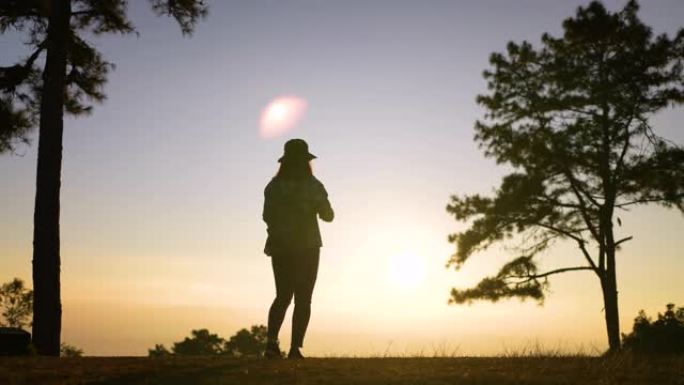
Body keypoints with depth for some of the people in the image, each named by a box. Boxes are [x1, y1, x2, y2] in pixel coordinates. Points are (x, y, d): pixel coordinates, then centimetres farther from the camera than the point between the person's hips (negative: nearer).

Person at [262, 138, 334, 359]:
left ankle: (272, 341, -7)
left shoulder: (274, 186, -1)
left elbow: (267, 217, 0)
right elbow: (328, 216, 0)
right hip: (307, 248, -2)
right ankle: (295, 348, -2)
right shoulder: (313, 186, -6)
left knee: (282, 296, 13)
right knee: (303, 299, 5)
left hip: (280, 247, 3)